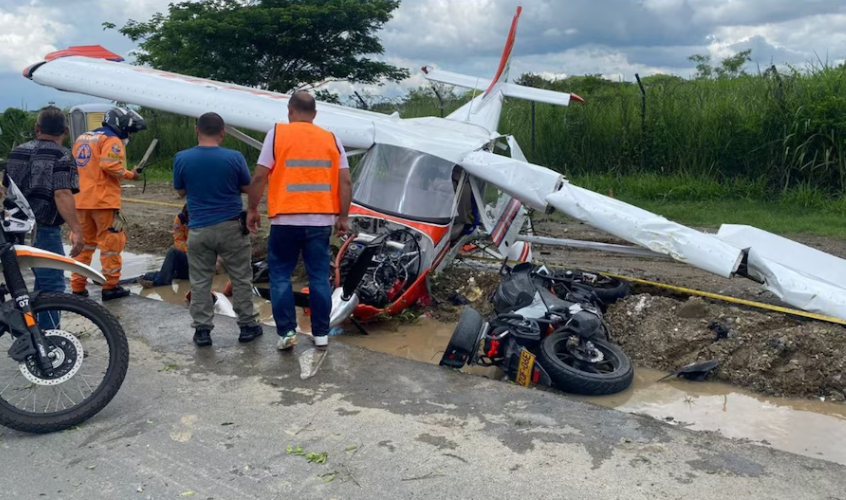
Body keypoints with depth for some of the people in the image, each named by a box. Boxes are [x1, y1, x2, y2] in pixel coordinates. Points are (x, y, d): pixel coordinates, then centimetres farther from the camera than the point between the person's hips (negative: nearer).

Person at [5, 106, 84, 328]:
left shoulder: (17, 152, 13)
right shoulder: (62, 156, -10)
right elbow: (62, 195, -23)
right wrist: (76, 230, -29)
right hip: (44, 230, -8)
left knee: (42, 280, 23)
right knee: (52, 284, -4)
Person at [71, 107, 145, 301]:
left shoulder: (81, 139, 18)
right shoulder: (112, 140, -8)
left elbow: (77, 167, 21)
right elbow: (110, 165, -23)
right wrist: (129, 174, -9)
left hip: (82, 200, 8)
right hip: (104, 200, -8)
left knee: (84, 243, 15)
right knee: (111, 243, 1)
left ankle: (78, 287, 18)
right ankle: (111, 286, 4)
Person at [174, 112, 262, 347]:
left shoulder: (181, 158, -6)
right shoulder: (234, 157, -10)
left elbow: (181, 191, 7)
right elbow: (247, 188, 3)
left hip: (199, 229, 1)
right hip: (231, 227, -1)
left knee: (200, 282, 10)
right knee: (240, 279, 10)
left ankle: (202, 330, 12)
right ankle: (247, 325, 16)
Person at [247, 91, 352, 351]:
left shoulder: (277, 133, 0)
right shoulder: (331, 139, 7)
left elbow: (259, 177, -4)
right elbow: (345, 182, 3)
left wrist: (252, 209, 7)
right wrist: (343, 216, 9)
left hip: (286, 220, -2)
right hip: (321, 220, 3)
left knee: (280, 275, 10)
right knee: (319, 277, 10)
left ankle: (287, 332, 7)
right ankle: (321, 333, 15)